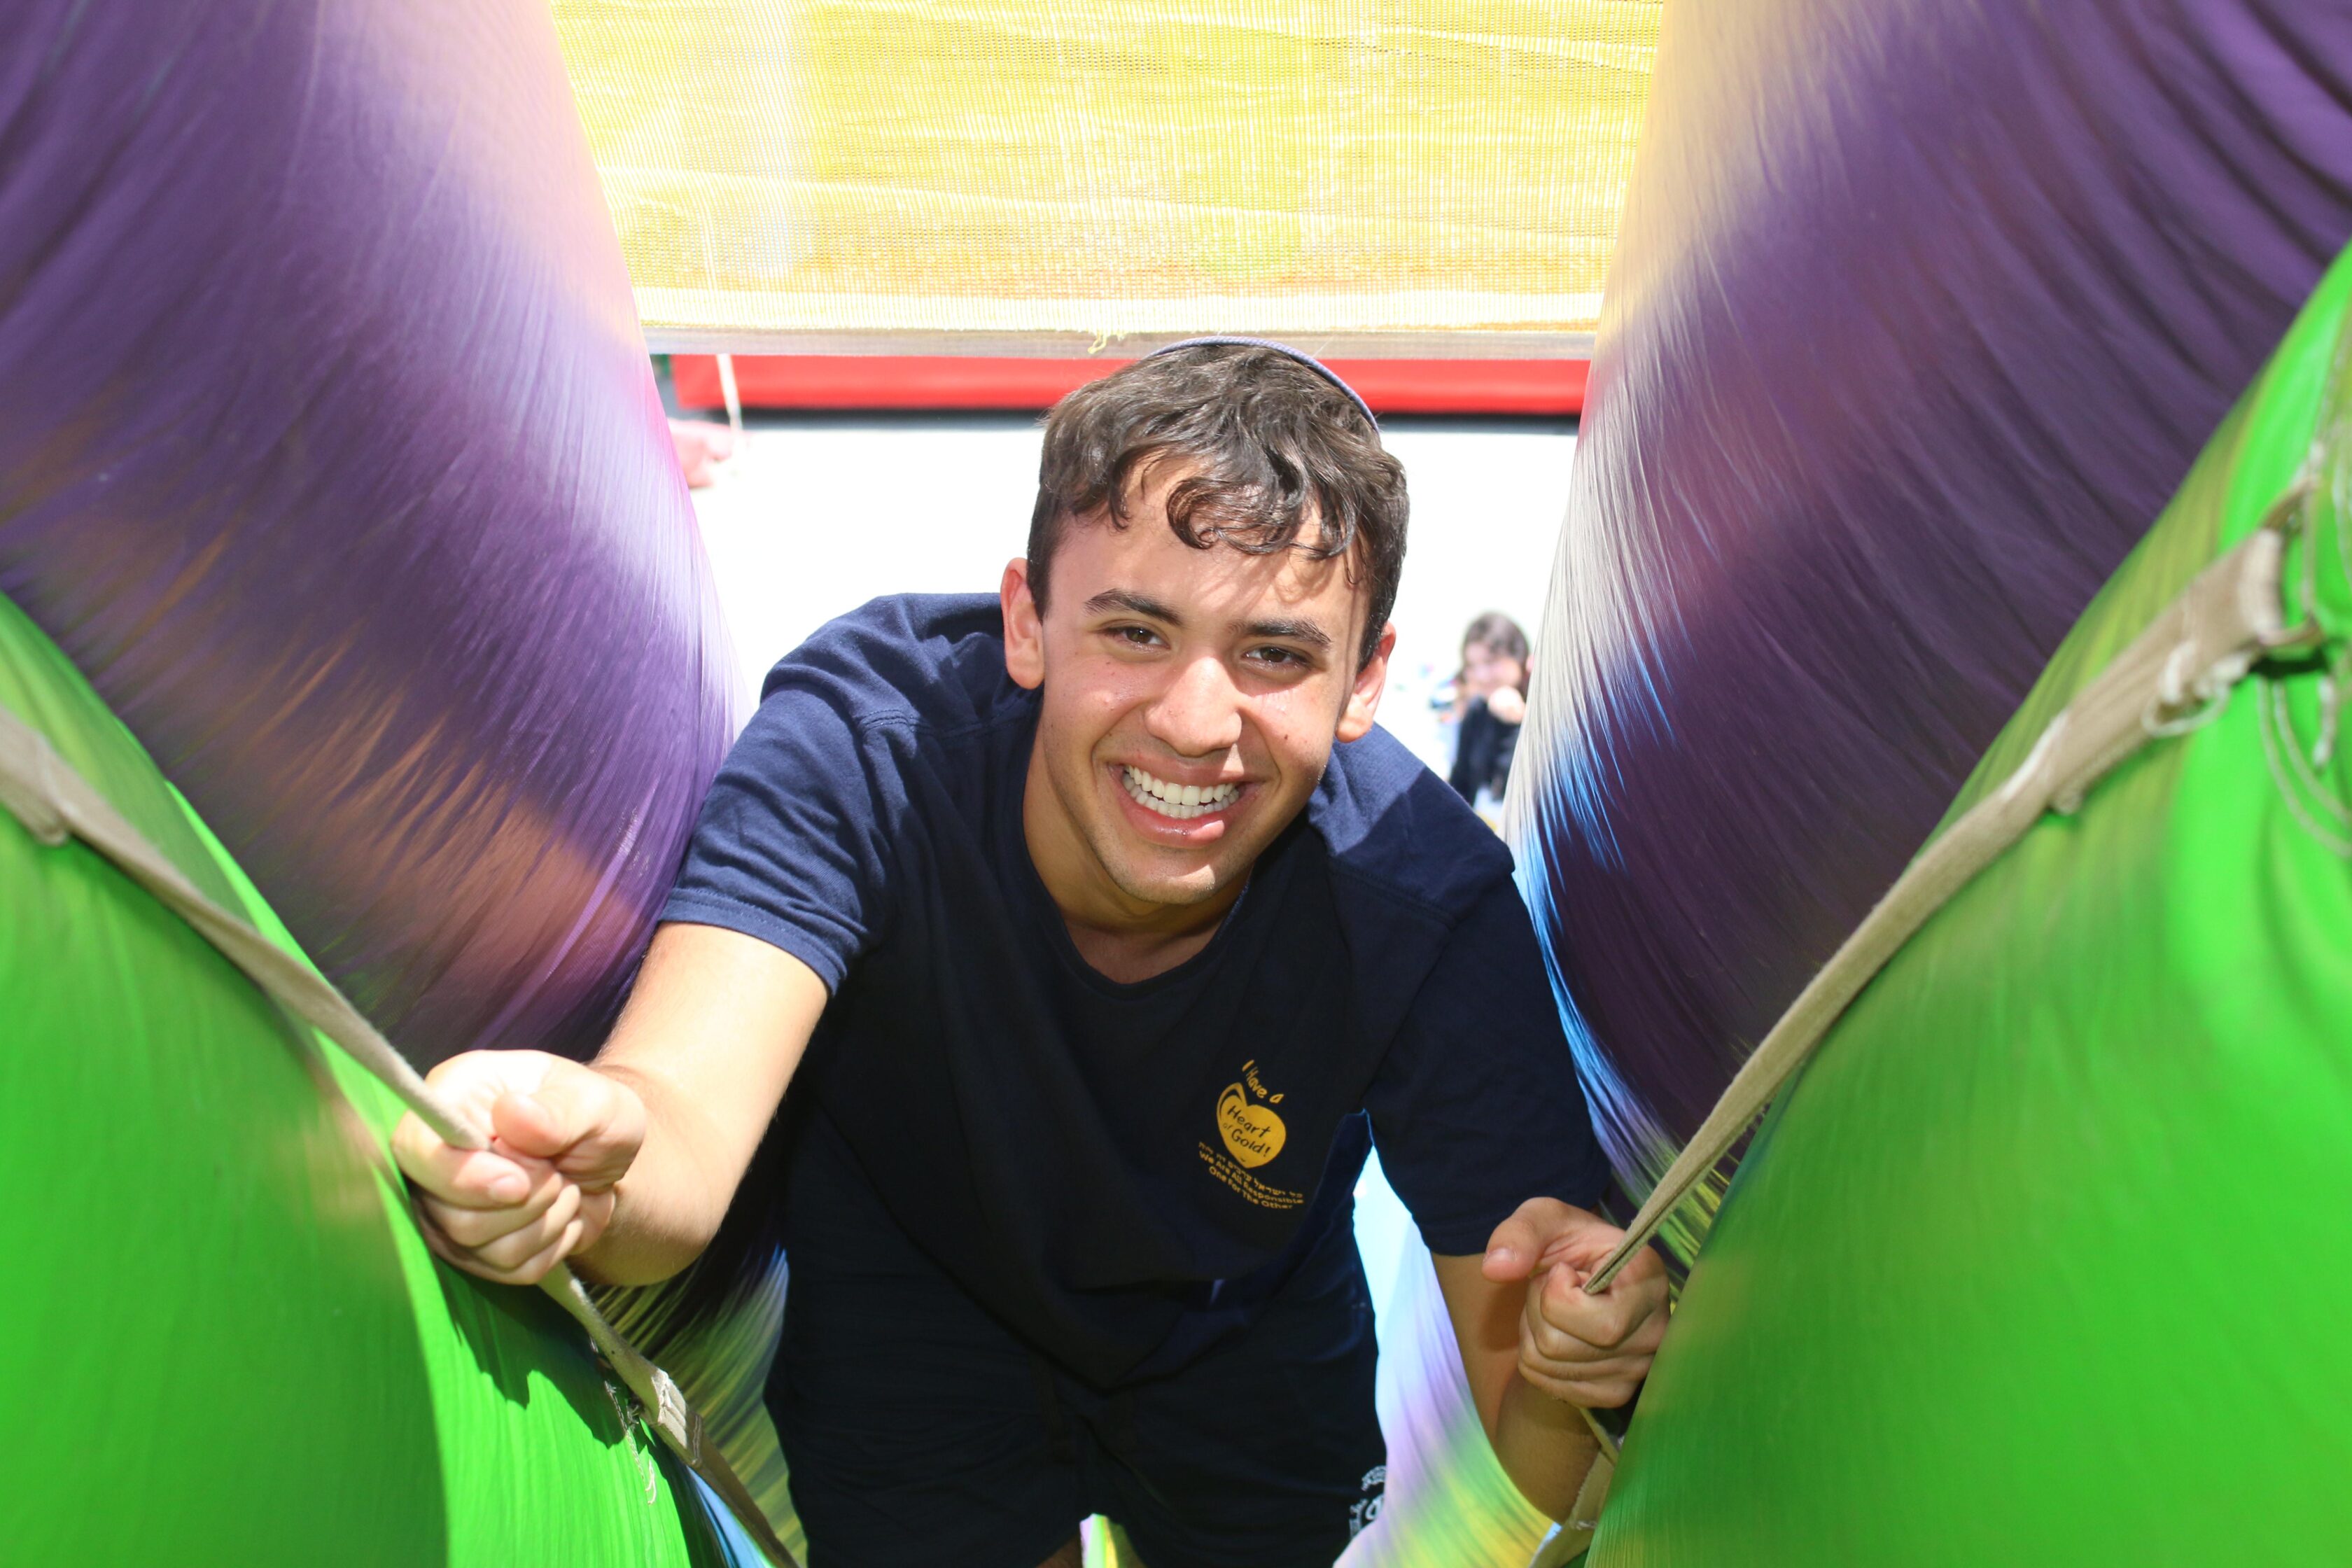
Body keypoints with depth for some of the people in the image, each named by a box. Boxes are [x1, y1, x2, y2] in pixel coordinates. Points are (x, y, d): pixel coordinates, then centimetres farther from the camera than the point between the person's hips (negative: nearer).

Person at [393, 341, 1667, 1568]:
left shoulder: (1428, 905, -32)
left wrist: (1570, 1372, -54)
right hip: (910, 1286, -1)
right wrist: (593, 1168, -68)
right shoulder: (866, 737, -33)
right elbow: (685, 1116, -44)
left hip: (1251, 1328, 1)